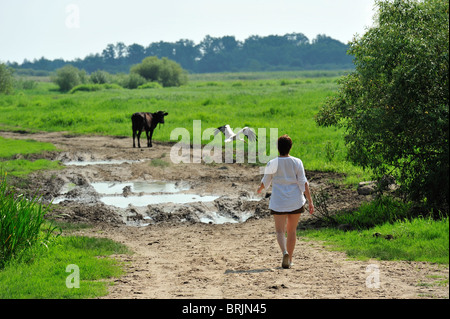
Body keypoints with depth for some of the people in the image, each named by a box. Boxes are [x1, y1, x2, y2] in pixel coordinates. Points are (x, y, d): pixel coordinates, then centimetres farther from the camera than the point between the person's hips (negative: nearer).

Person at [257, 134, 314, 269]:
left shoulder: (272, 163, -4)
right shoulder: (297, 162, -2)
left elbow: (265, 182, 8)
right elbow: (303, 183, -5)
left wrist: (260, 189, 31)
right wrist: (310, 201, -3)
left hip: (278, 202, -2)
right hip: (296, 201, 2)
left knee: (280, 230, -3)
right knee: (292, 231, 14)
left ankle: (285, 252, -30)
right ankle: (289, 260, 20)